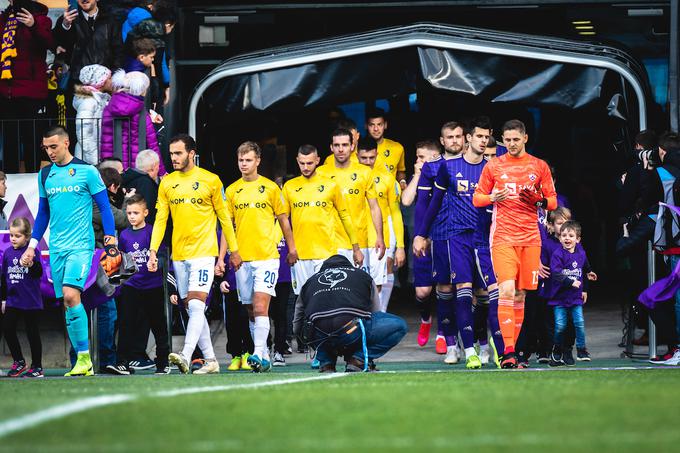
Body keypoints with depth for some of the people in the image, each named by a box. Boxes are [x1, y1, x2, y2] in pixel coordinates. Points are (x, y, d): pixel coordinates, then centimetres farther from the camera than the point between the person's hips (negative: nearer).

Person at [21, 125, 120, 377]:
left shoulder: (87, 171, -3)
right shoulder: (45, 175, 12)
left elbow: (104, 207, 0)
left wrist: (111, 241, -7)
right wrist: (32, 246, 16)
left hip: (81, 245, -5)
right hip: (56, 249, 5)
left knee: (70, 295, -22)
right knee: (66, 304, 2)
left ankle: (84, 357, -17)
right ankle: (83, 363, 7)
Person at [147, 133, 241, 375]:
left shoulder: (211, 180, -1)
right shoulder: (167, 183, 9)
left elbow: (224, 217, 5)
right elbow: (160, 219, 9)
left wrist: (234, 250, 7)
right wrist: (153, 250, -2)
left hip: (203, 252, -5)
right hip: (178, 254, 5)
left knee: (196, 304, -17)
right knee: (191, 308, 6)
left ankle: (185, 356, -27)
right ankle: (210, 360, 12)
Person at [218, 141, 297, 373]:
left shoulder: (270, 188, 2)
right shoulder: (232, 191, 9)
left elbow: (283, 220, 9)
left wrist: (292, 249, 9)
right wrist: (221, 258, 5)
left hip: (267, 256, -4)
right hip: (242, 258, 4)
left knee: (260, 307, -15)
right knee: (251, 311, 6)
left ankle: (259, 353, -21)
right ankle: (264, 357, 13)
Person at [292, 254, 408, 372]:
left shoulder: (310, 281, 31)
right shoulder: (363, 276, 29)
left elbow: (297, 328, 34)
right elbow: (375, 313, 36)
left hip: (319, 336, 4)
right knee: (399, 326, 15)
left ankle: (326, 364, 18)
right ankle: (359, 359, 5)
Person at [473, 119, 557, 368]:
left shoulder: (539, 166, 8)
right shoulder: (493, 166, 6)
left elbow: (553, 201, 11)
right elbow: (476, 198, 10)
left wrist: (537, 200, -11)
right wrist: (493, 198, -12)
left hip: (530, 239, 2)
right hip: (503, 238, -2)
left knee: (520, 295, 5)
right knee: (506, 291, -17)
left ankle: (511, 349, 14)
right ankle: (508, 351, -21)